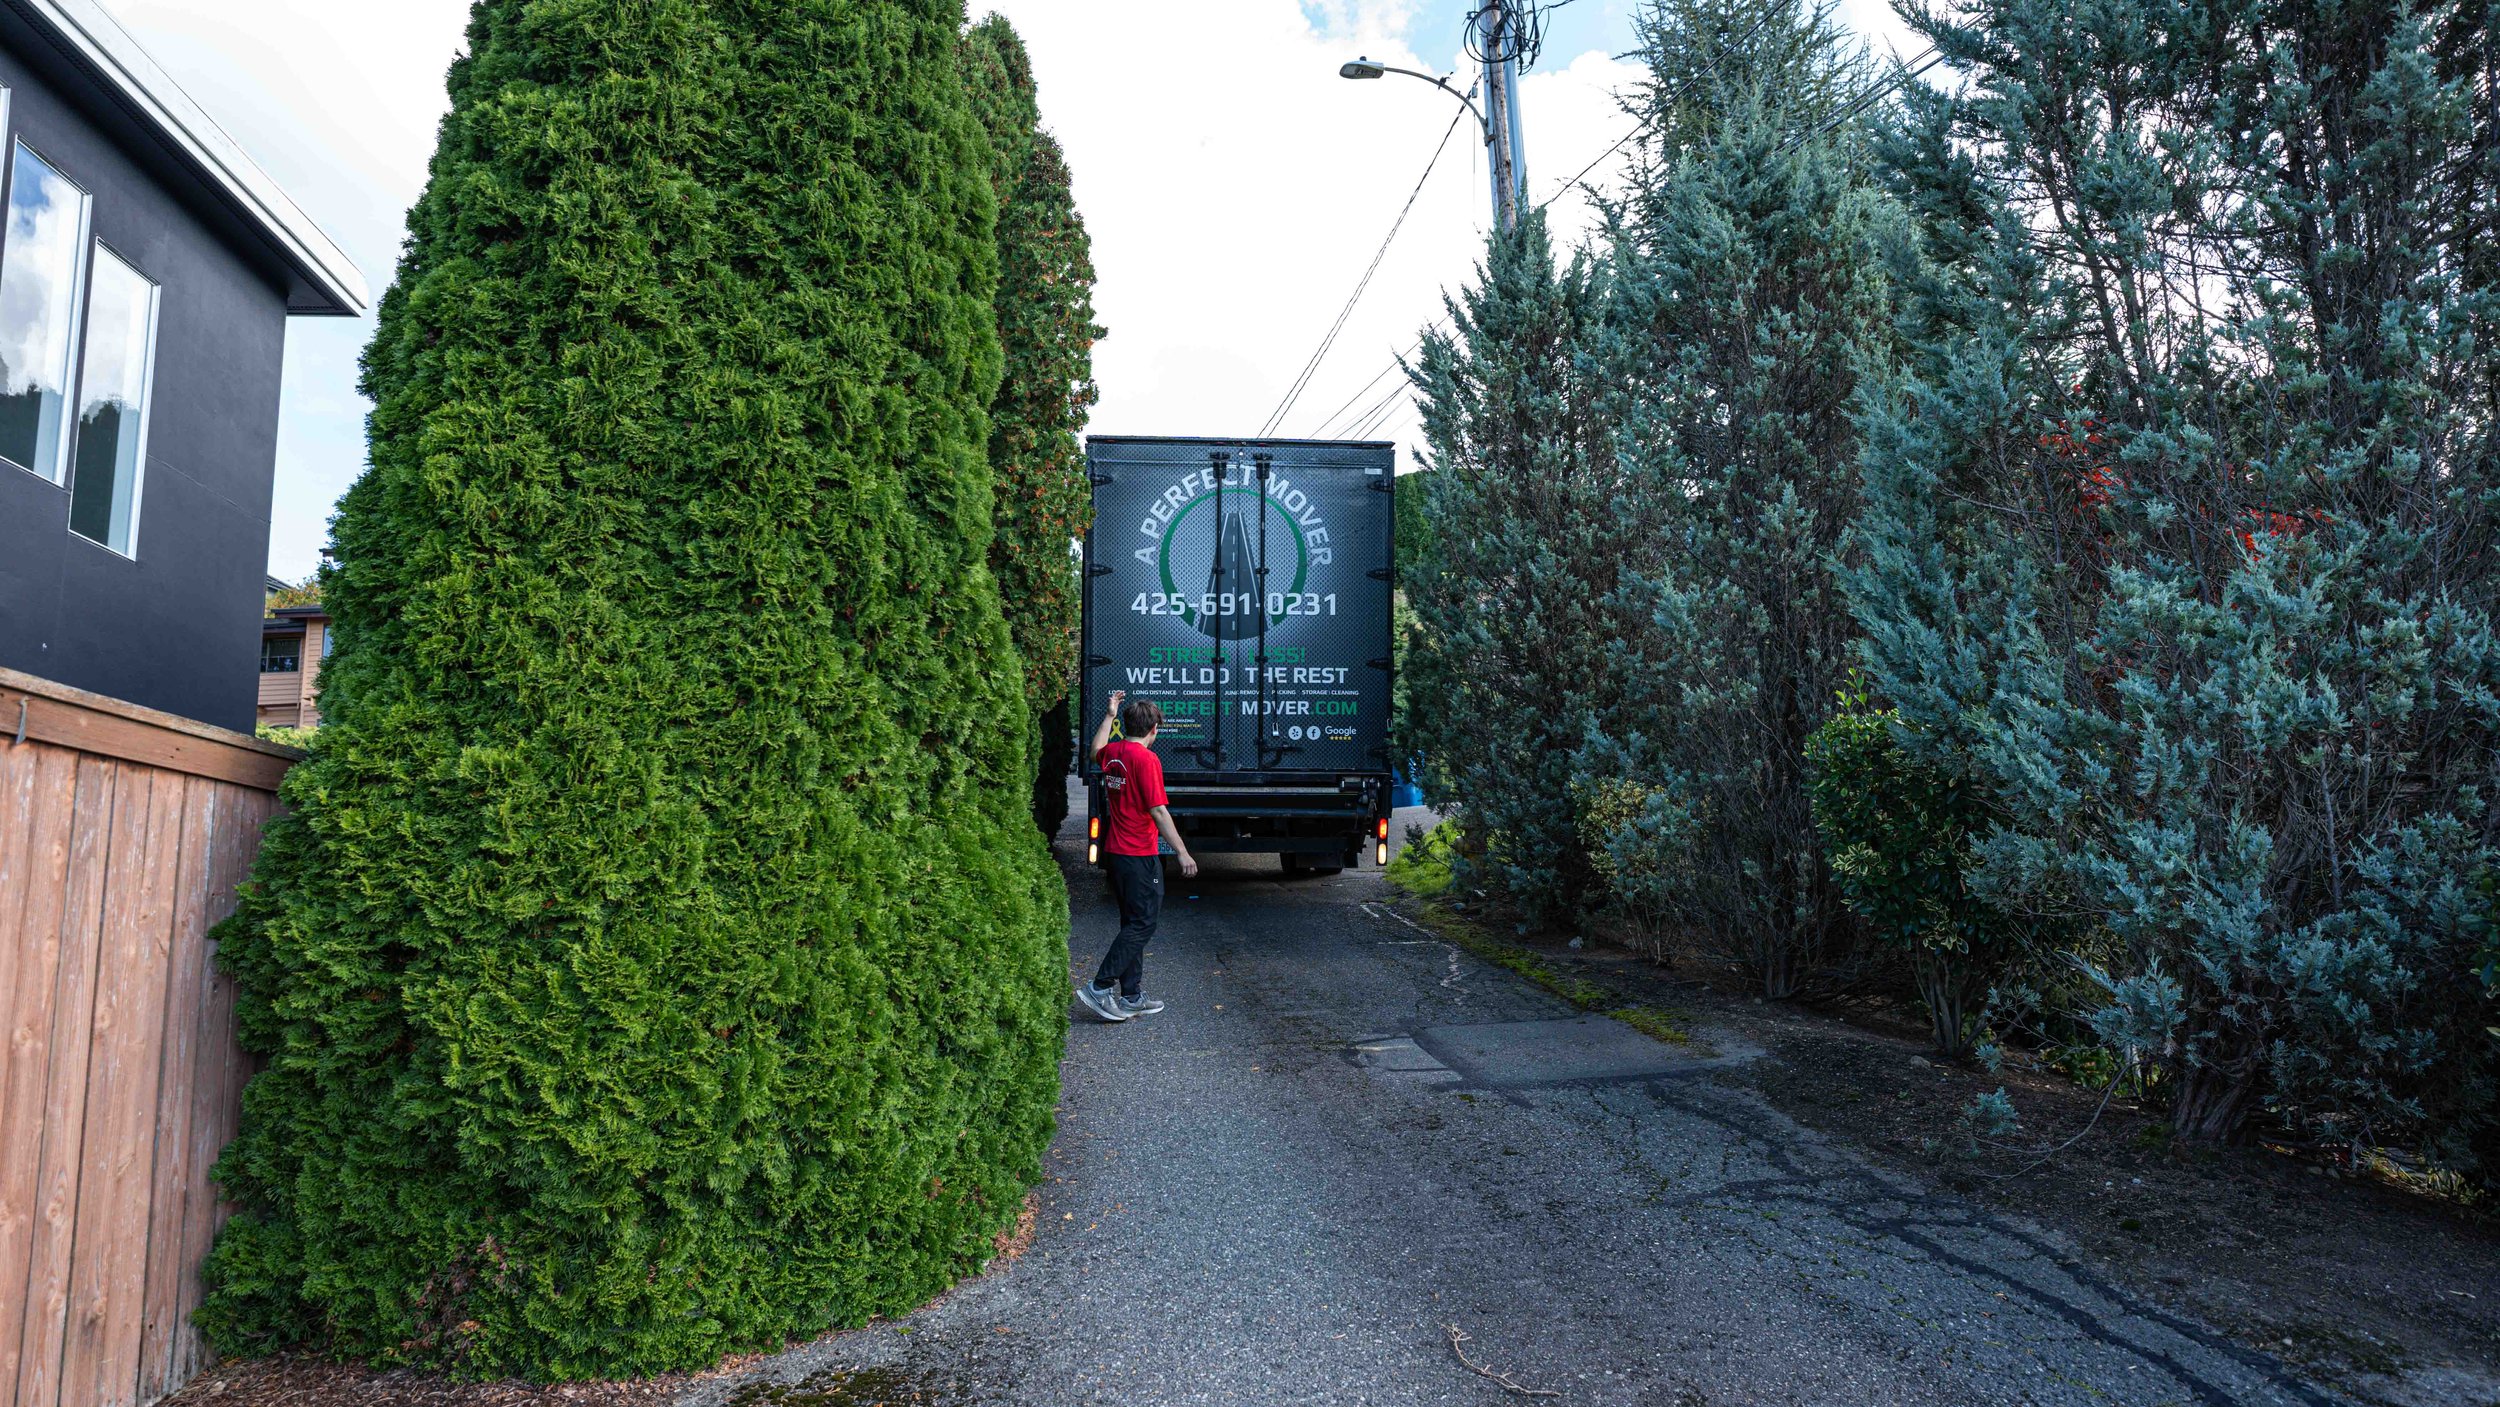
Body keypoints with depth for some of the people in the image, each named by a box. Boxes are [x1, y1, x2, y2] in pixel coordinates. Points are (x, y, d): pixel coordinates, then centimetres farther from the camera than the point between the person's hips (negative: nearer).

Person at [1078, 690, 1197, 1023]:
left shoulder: (1112, 753, 7)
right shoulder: (1146, 759, -16)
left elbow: (1096, 751, 34)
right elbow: (1158, 811, -20)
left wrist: (1109, 714, 35)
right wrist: (1182, 852, -17)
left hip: (1114, 853, 9)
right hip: (1139, 856, -9)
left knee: (1133, 923, 14)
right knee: (1142, 925, -2)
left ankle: (1132, 997, 17)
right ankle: (1100, 987, -6)